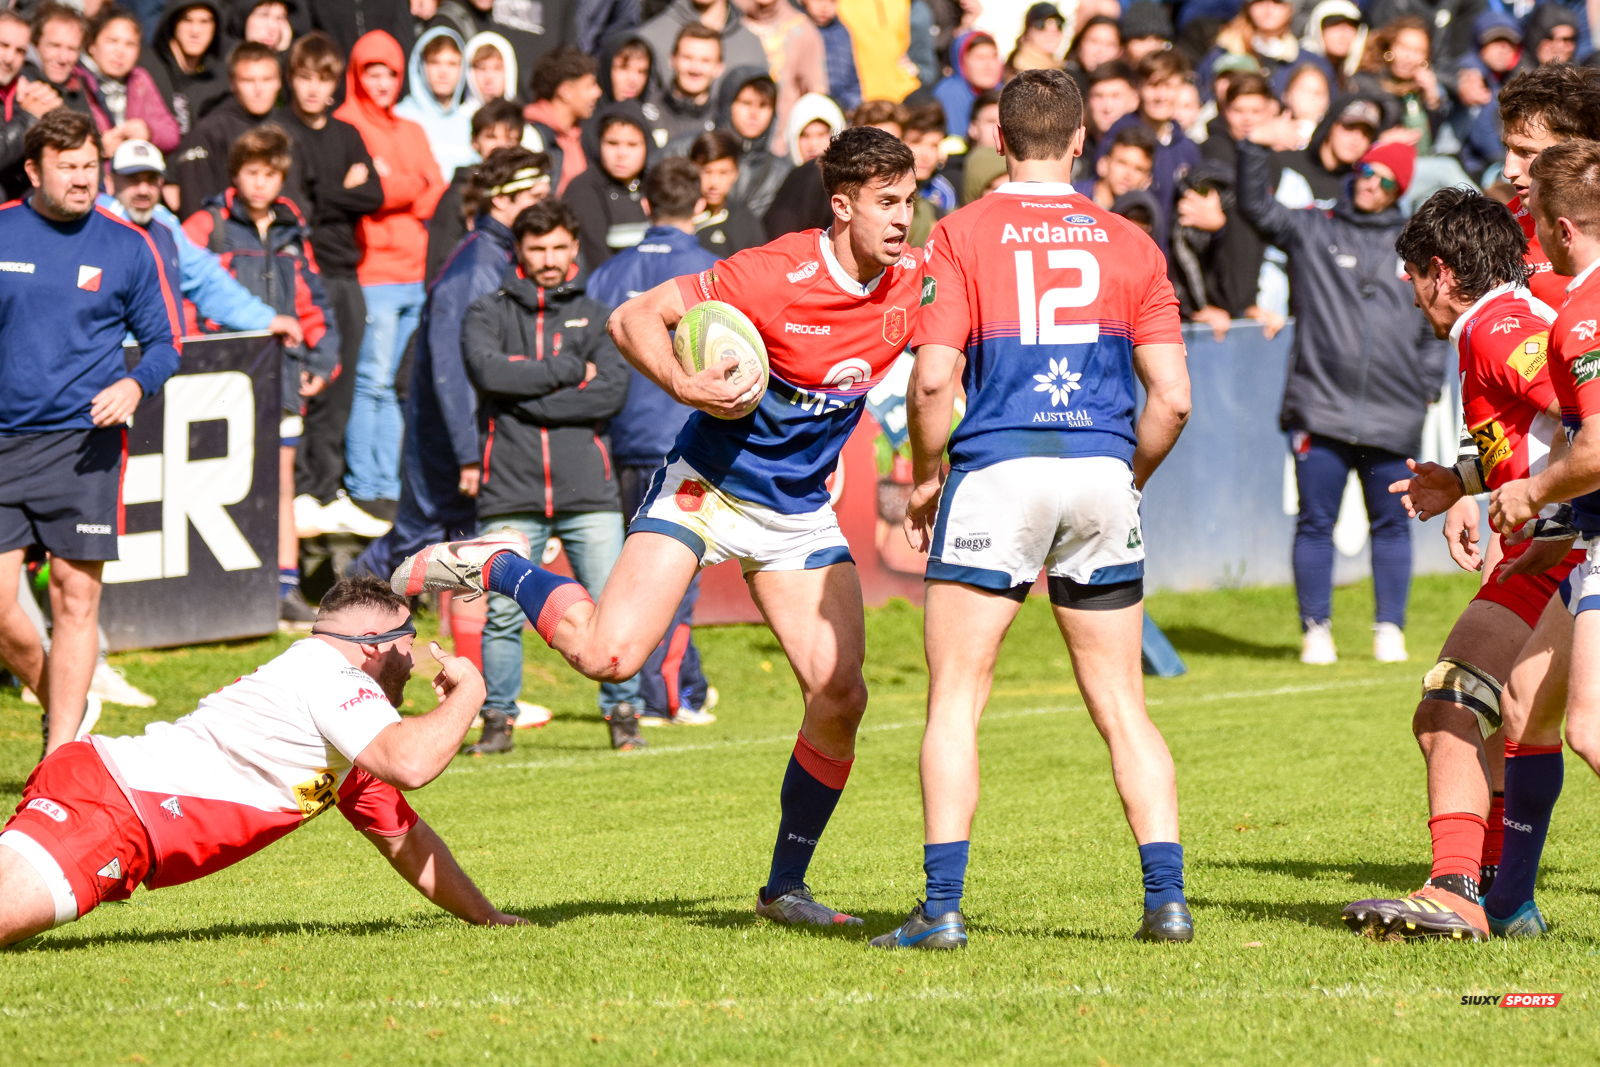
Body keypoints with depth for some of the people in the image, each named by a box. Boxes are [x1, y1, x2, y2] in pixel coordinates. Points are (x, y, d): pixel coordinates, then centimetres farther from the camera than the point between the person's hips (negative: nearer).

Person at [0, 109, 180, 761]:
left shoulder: (127, 247, 4)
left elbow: (163, 341, 9)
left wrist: (135, 384, -11)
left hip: (82, 442, -1)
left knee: (76, 598, -5)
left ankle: (61, 756, 0)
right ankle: (59, 704, 23)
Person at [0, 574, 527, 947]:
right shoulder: (329, 676, -5)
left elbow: (402, 837, 35)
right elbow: (409, 764, -21)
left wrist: (487, 918, 34)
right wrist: (468, 691, -3)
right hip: (103, 801, -10)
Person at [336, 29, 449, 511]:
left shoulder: (411, 132, 22)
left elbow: (435, 194, 12)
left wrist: (392, 184, -5)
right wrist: (411, 185, -2)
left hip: (417, 274, 6)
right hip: (373, 274, -6)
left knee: (398, 385, 6)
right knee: (373, 383, -8)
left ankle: (391, 486, 9)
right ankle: (363, 488, -6)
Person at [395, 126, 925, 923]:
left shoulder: (910, 284, -6)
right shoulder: (776, 273, -21)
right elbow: (633, 318, -15)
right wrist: (683, 386, -30)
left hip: (800, 513, 5)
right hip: (707, 487, -5)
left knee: (840, 695, -7)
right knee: (607, 655, -22)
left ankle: (785, 887, 11)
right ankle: (490, 568, 7)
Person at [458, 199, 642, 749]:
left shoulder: (595, 316, 12)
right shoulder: (487, 314, 9)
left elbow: (613, 390, -3)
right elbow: (488, 371, -12)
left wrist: (529, 397, -8)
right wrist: (570, 372, -7)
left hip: (588, 493, 1)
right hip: (510, 492, -1)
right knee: (502, 613, -2)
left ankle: (623, 713, 5)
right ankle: (498, 719, 9)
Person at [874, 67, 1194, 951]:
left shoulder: (963, 234, 0)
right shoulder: (1129, 245, 8)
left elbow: (933, 379, -9)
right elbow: (1172, 397, 4)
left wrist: (924, 478, 6)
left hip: (997, 471, -3)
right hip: (1101, 477, 3)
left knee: (954, 702, 3)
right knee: (1121, 707, 11)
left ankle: (942, 906, -5)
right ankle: (1167, 899, 4)